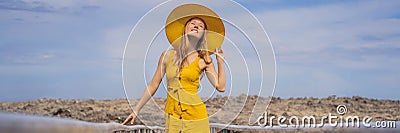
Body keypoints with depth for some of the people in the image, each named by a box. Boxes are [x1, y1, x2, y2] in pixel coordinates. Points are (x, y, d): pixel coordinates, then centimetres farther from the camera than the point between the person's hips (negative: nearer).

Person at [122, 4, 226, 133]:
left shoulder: (204, 60, 2)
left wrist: (220, 60, -1)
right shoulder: (167, 55, 5)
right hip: (172, 117, 1)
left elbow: (220, 87, -3)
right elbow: (153, 85, 11)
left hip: (195, 117, -1)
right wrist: (136, 110, 14)